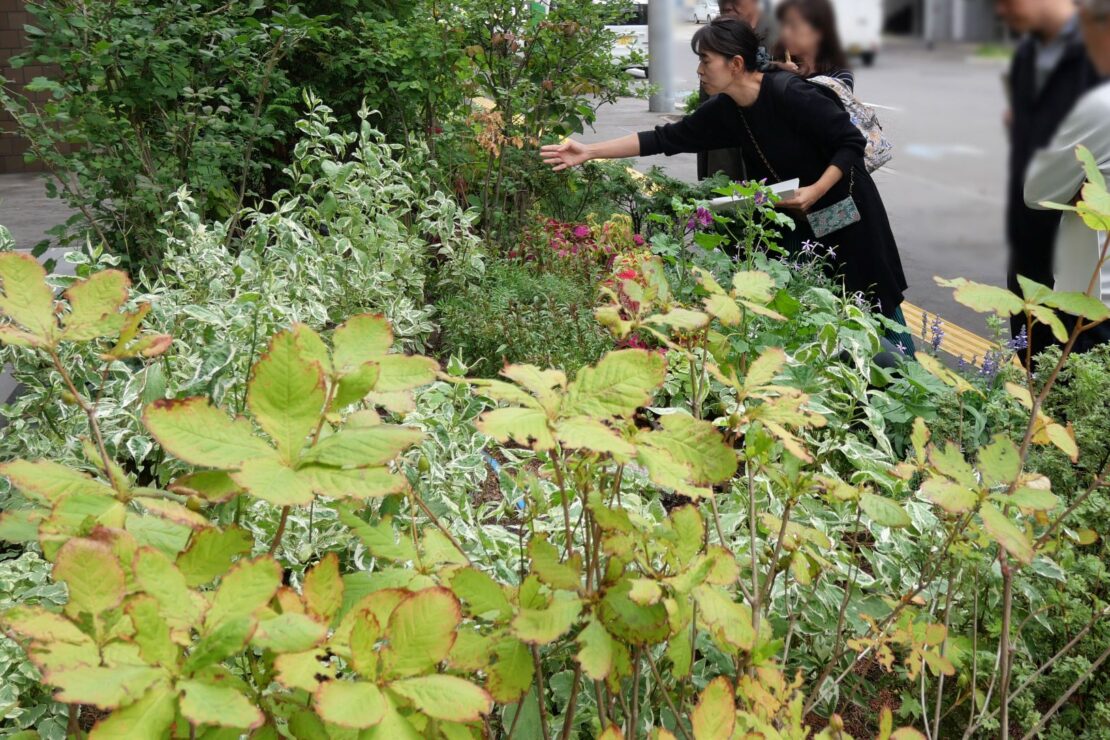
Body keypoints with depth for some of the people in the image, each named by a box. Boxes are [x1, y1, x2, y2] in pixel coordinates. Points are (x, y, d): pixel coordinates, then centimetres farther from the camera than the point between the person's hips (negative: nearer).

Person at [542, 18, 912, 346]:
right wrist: (589, 151, -9)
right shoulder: (725, 111, -6)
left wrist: (815, 191, -30)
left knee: (872, 308, 4)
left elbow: (852, 142, -22)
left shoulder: (789, 93, -27)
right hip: (798, 219, 7)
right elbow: (666, 138, -5)